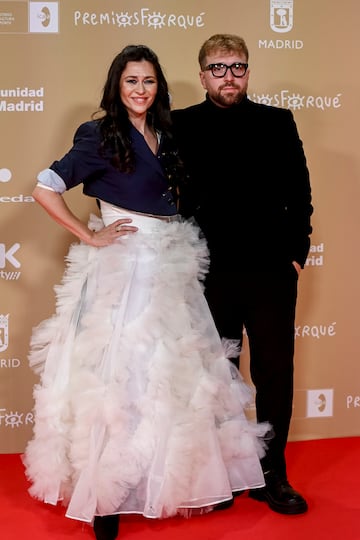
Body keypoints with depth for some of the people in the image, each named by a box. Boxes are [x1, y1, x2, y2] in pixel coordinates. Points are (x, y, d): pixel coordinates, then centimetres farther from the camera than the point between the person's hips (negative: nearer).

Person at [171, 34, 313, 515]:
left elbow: (299, 191, 4)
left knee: (275, 374, 7)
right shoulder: (181, 126, 2)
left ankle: (272, 476, 22)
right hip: (211, 275, 0)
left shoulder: (277, 123, 5)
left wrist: (296, 250, -3)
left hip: (271, 272, 1)